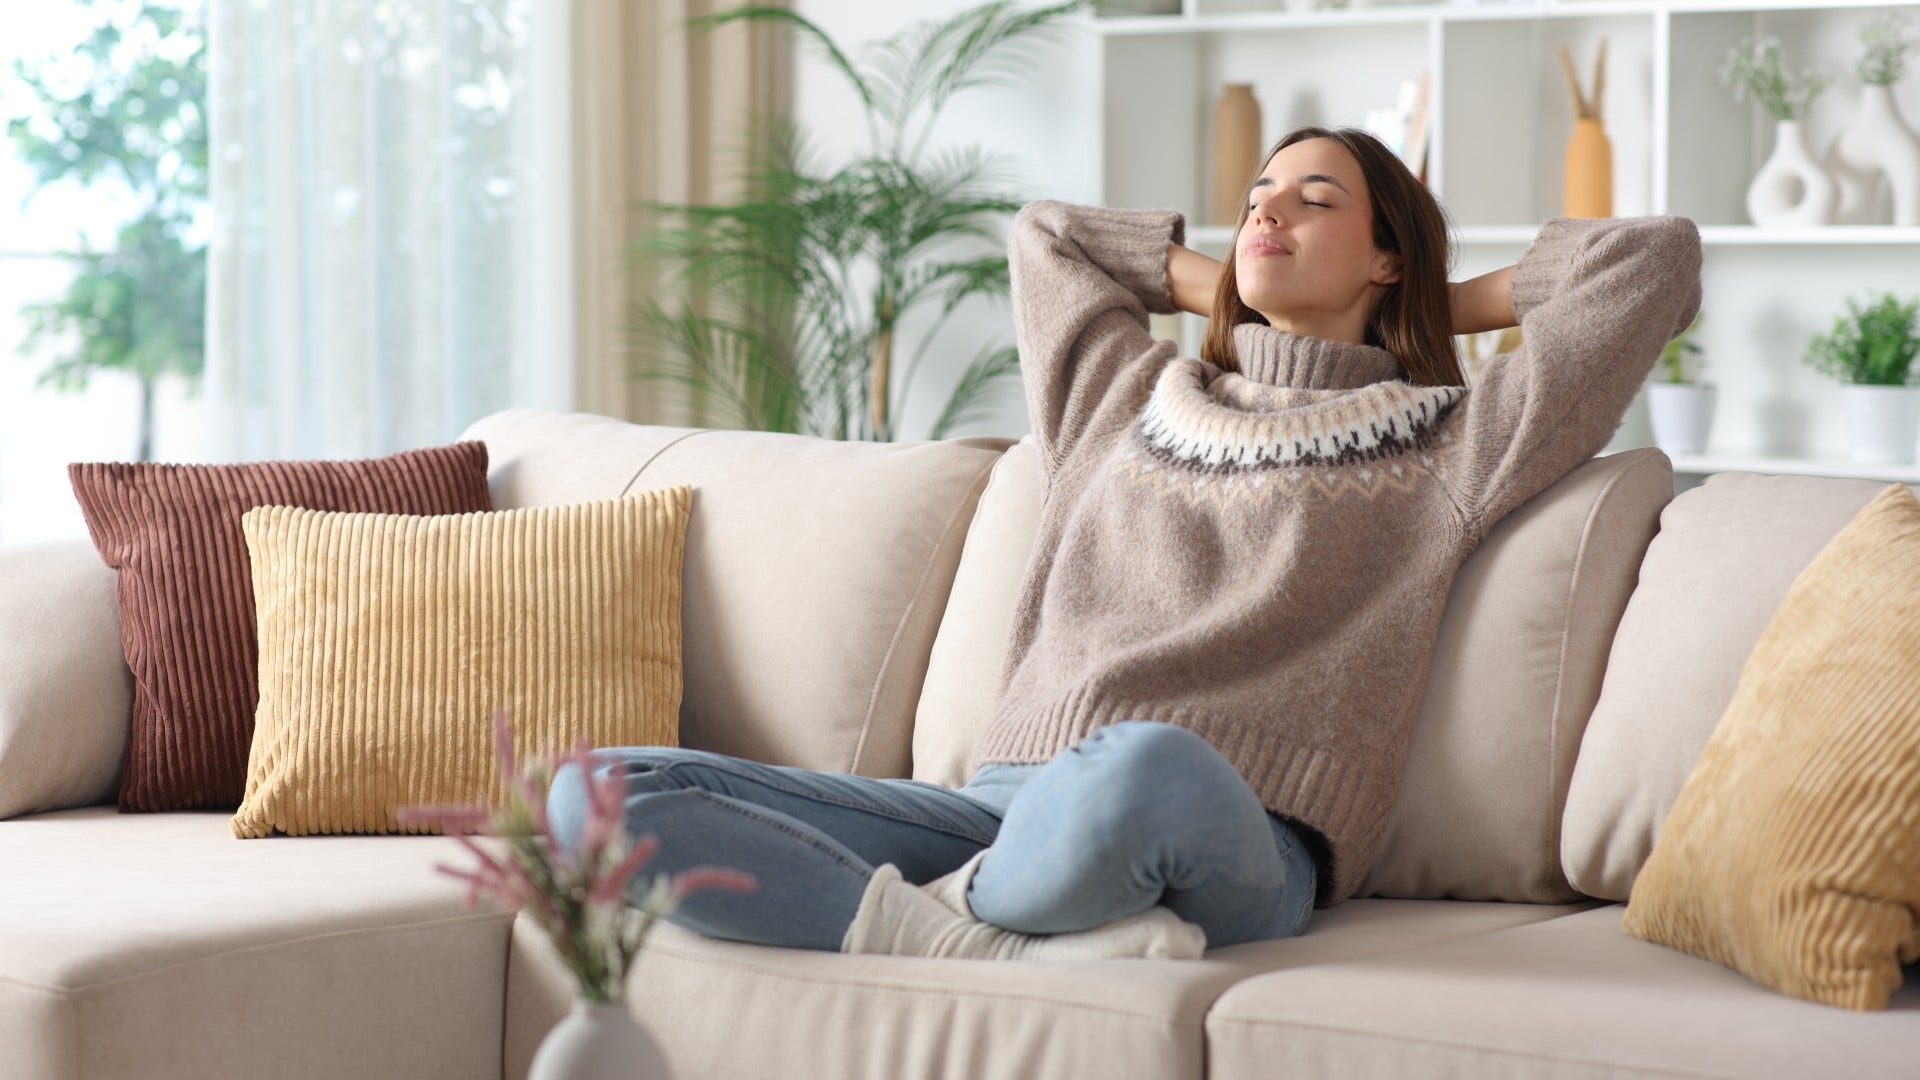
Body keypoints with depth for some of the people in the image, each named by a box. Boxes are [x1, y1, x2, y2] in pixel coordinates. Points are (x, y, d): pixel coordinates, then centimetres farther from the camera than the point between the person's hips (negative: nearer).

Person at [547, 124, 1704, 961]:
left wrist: (1464, 305, 28)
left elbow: (1660, 256, 17)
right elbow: (1044, 233, 50)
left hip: (1237, 841, -5)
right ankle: (1014, 940, -25)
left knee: (1149, 766, -47)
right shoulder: (1129, 400, 32)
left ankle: (963, 910, -16)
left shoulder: (1446, 441, 18)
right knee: (599, 796, -16)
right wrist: (1216, 288, 40)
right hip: (1005, 800, 5)